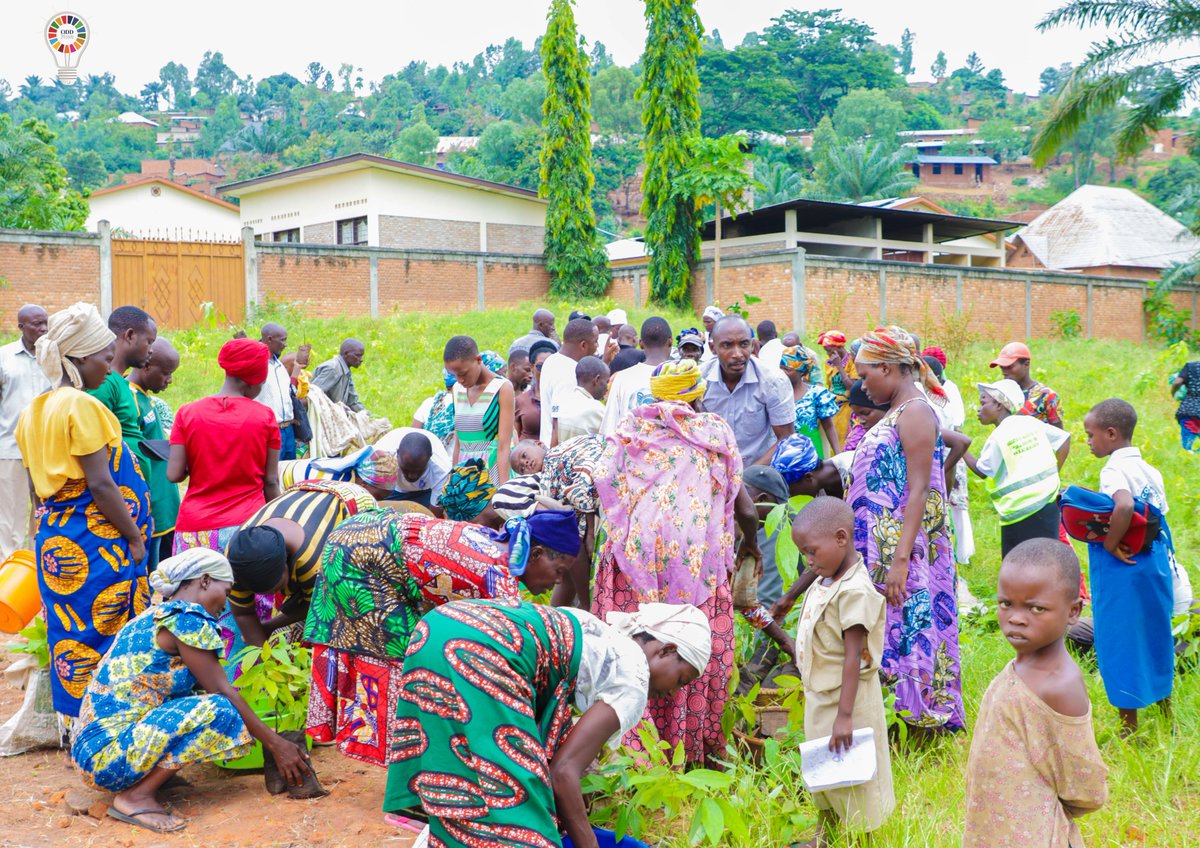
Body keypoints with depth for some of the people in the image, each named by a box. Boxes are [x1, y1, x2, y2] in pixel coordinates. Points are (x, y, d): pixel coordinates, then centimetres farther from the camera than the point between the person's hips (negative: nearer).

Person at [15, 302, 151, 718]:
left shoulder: (32, 411, 10)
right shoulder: (83, 406, -15)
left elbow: (36, 484, 16)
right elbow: (101, 485, -18)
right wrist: (135, 538, -12)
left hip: (53, 539, 9)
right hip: (95, 540, -8)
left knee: (70, 634, 14)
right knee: (108, 636, -1)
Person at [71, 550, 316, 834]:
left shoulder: (156, 616, 17)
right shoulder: (186, 616, -11)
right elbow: (222, 692, -11)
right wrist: (275, 743, -4)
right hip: (106, 752, -10)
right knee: (217, 710, -21)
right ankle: (136, 795, -12)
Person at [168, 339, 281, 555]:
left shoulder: (187, 413, 2)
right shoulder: (265, 417, -1)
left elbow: (174, 474, -2)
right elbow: (271, 482, 2)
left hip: (195, 531, 1)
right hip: (247, 523, -1)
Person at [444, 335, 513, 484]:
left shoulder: (502, 388, -6)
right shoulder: (458, 389, 10)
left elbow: (504, 446, -13)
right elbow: (458, 443, 14)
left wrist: (503, 488, -19)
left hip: (493, 471, -5)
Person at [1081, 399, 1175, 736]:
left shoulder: (1114, 470, -17)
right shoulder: (1151, 470, 8)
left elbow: (1124, 507, -35)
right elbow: (1159, 516, 12)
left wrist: (1110, 545, -23)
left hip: (1123, 570, -8)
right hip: (1155, 565, 8)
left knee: (1120, 642, 3)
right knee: (1155, 636, 19)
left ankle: (1129, 726, 11)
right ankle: (1164, 704, 31)